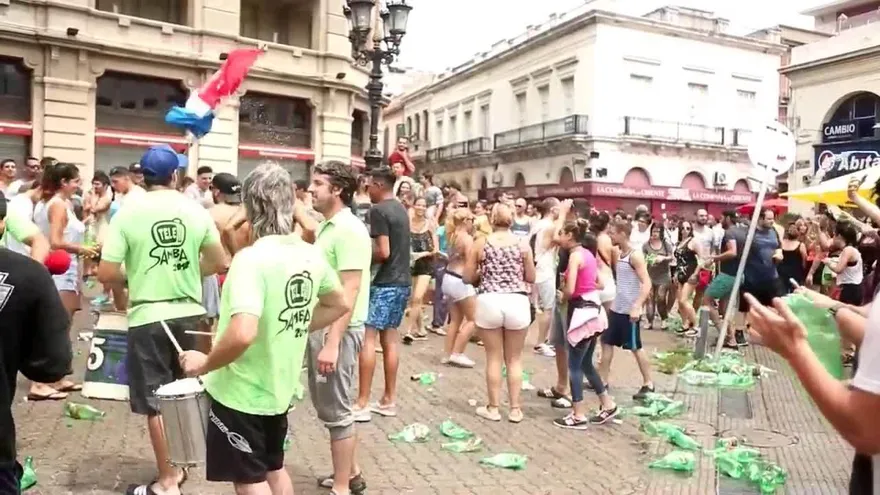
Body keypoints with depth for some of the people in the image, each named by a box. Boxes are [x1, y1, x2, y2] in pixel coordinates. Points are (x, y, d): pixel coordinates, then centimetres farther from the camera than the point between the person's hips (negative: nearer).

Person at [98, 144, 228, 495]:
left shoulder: (128, 212, -8)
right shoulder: (196, 210, 0)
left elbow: (105, 274, -10)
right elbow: (219, 263, 7)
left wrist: (133, 276, 10)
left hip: (149, 316, -3)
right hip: (189, 313, 4)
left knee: (154, 402, 8)